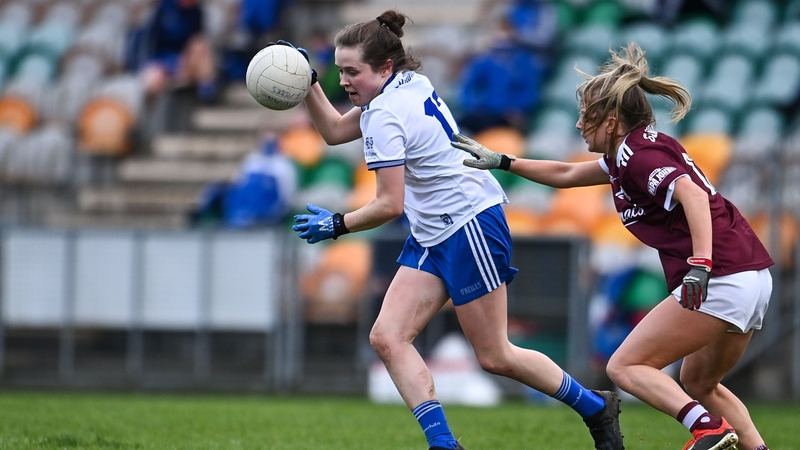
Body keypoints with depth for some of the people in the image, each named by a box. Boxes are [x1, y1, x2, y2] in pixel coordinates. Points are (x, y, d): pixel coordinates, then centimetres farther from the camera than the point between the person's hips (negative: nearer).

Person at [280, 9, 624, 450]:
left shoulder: (385, 115, -21)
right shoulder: (410, 85, 7)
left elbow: (389, 204, -21)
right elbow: (334, 130, 20)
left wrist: (336, 225, -8)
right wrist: (307, 83, 9)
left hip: (470, 227, -10)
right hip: (432, 236, 10)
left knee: (495, 357, -1)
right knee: (387, 338, -3)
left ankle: (596, 407, 17)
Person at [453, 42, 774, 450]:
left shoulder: (638, 156, -10)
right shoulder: (630, 153, 20)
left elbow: (694, 195, -27)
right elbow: (565, 174, 32)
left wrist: (700, 265, -36)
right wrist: (499, 162, 33)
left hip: (721, 278, -10)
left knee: (624, 367, -4)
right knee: (699, 384, 24)